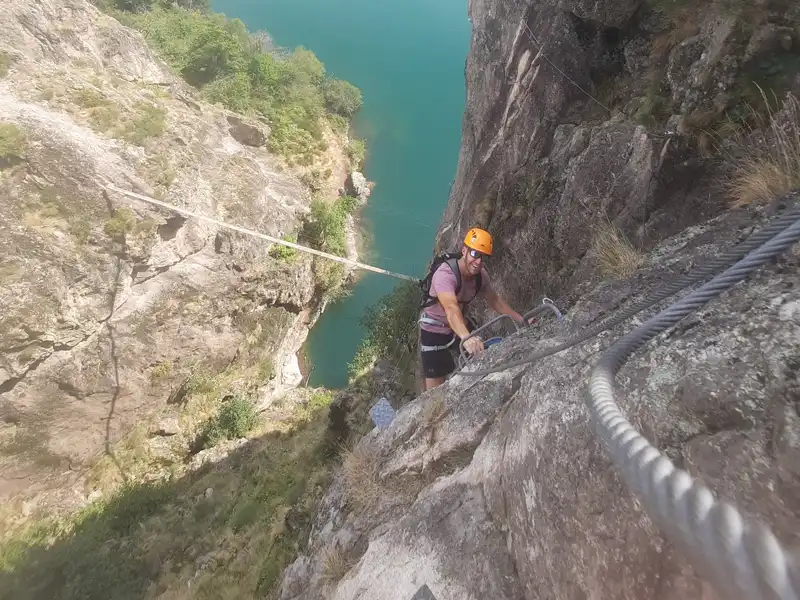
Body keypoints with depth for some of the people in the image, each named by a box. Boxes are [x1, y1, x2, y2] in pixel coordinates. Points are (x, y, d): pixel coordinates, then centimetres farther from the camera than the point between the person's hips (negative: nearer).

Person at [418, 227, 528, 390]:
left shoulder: (481, 275, -11)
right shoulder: (445, 273, -34)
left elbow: (495, 301, 4)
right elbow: (451, 309, -50)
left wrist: (521, 320, -3)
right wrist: (466, 338, -66)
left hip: (459, 326, 7)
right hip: (434, 331, -7)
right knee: (436, 384, -4)